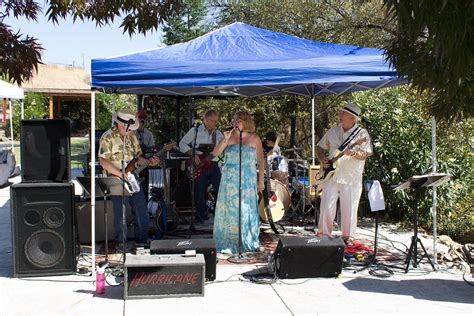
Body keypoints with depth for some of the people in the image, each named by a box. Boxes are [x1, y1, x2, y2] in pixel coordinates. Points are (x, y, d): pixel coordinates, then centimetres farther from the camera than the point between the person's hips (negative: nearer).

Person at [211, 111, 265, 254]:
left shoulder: (255, 139, 2)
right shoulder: (230, 137, 3)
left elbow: (261, 161, 6)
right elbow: (215, 154, -3)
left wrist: (261, 180, 4)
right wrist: (225, 140, -15)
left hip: (247, 181, -1)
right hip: (230, 181, 1)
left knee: (247, 210, 3)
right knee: (229, 209, 1)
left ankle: (248, 243, 16)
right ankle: (228, 243, 9)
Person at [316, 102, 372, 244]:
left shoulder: (361, 134, -1)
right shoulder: (332, 132, 11)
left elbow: (365, 154, -8)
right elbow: (320, 147, 19)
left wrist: (353, 153, -28)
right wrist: (322, 159, 0)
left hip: (351, 179, -3)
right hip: (332, 175, 3)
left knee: (349, 209, 2)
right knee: (327, 207, 0)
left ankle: (347, 236, 16)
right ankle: (324, 234, 13)